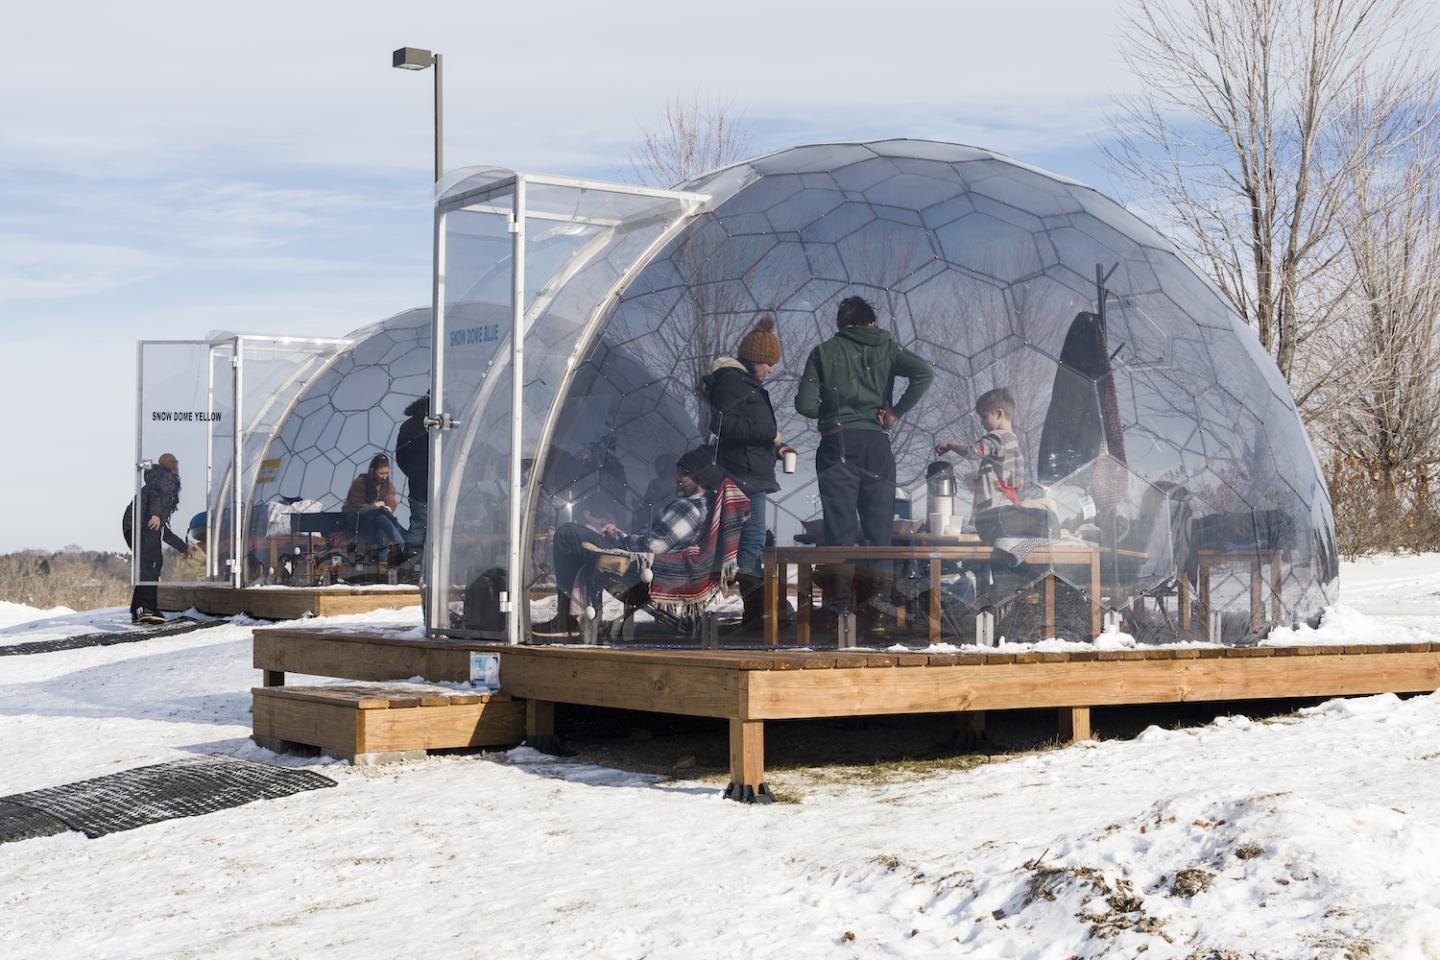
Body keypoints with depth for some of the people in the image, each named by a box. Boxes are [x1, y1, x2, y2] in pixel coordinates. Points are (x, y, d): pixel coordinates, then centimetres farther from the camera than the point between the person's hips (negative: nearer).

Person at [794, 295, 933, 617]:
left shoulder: (824, 352, 5)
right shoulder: (885, 347, 8)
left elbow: (805, 405, -1)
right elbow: (924, 373, -8)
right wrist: (897, 411, -1)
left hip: (837, 443, -1)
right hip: (876, 444, 1)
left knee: (840, 520, -1)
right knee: (879, 521, 8)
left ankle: (842, 596, -6)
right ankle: (881, 588, 6)